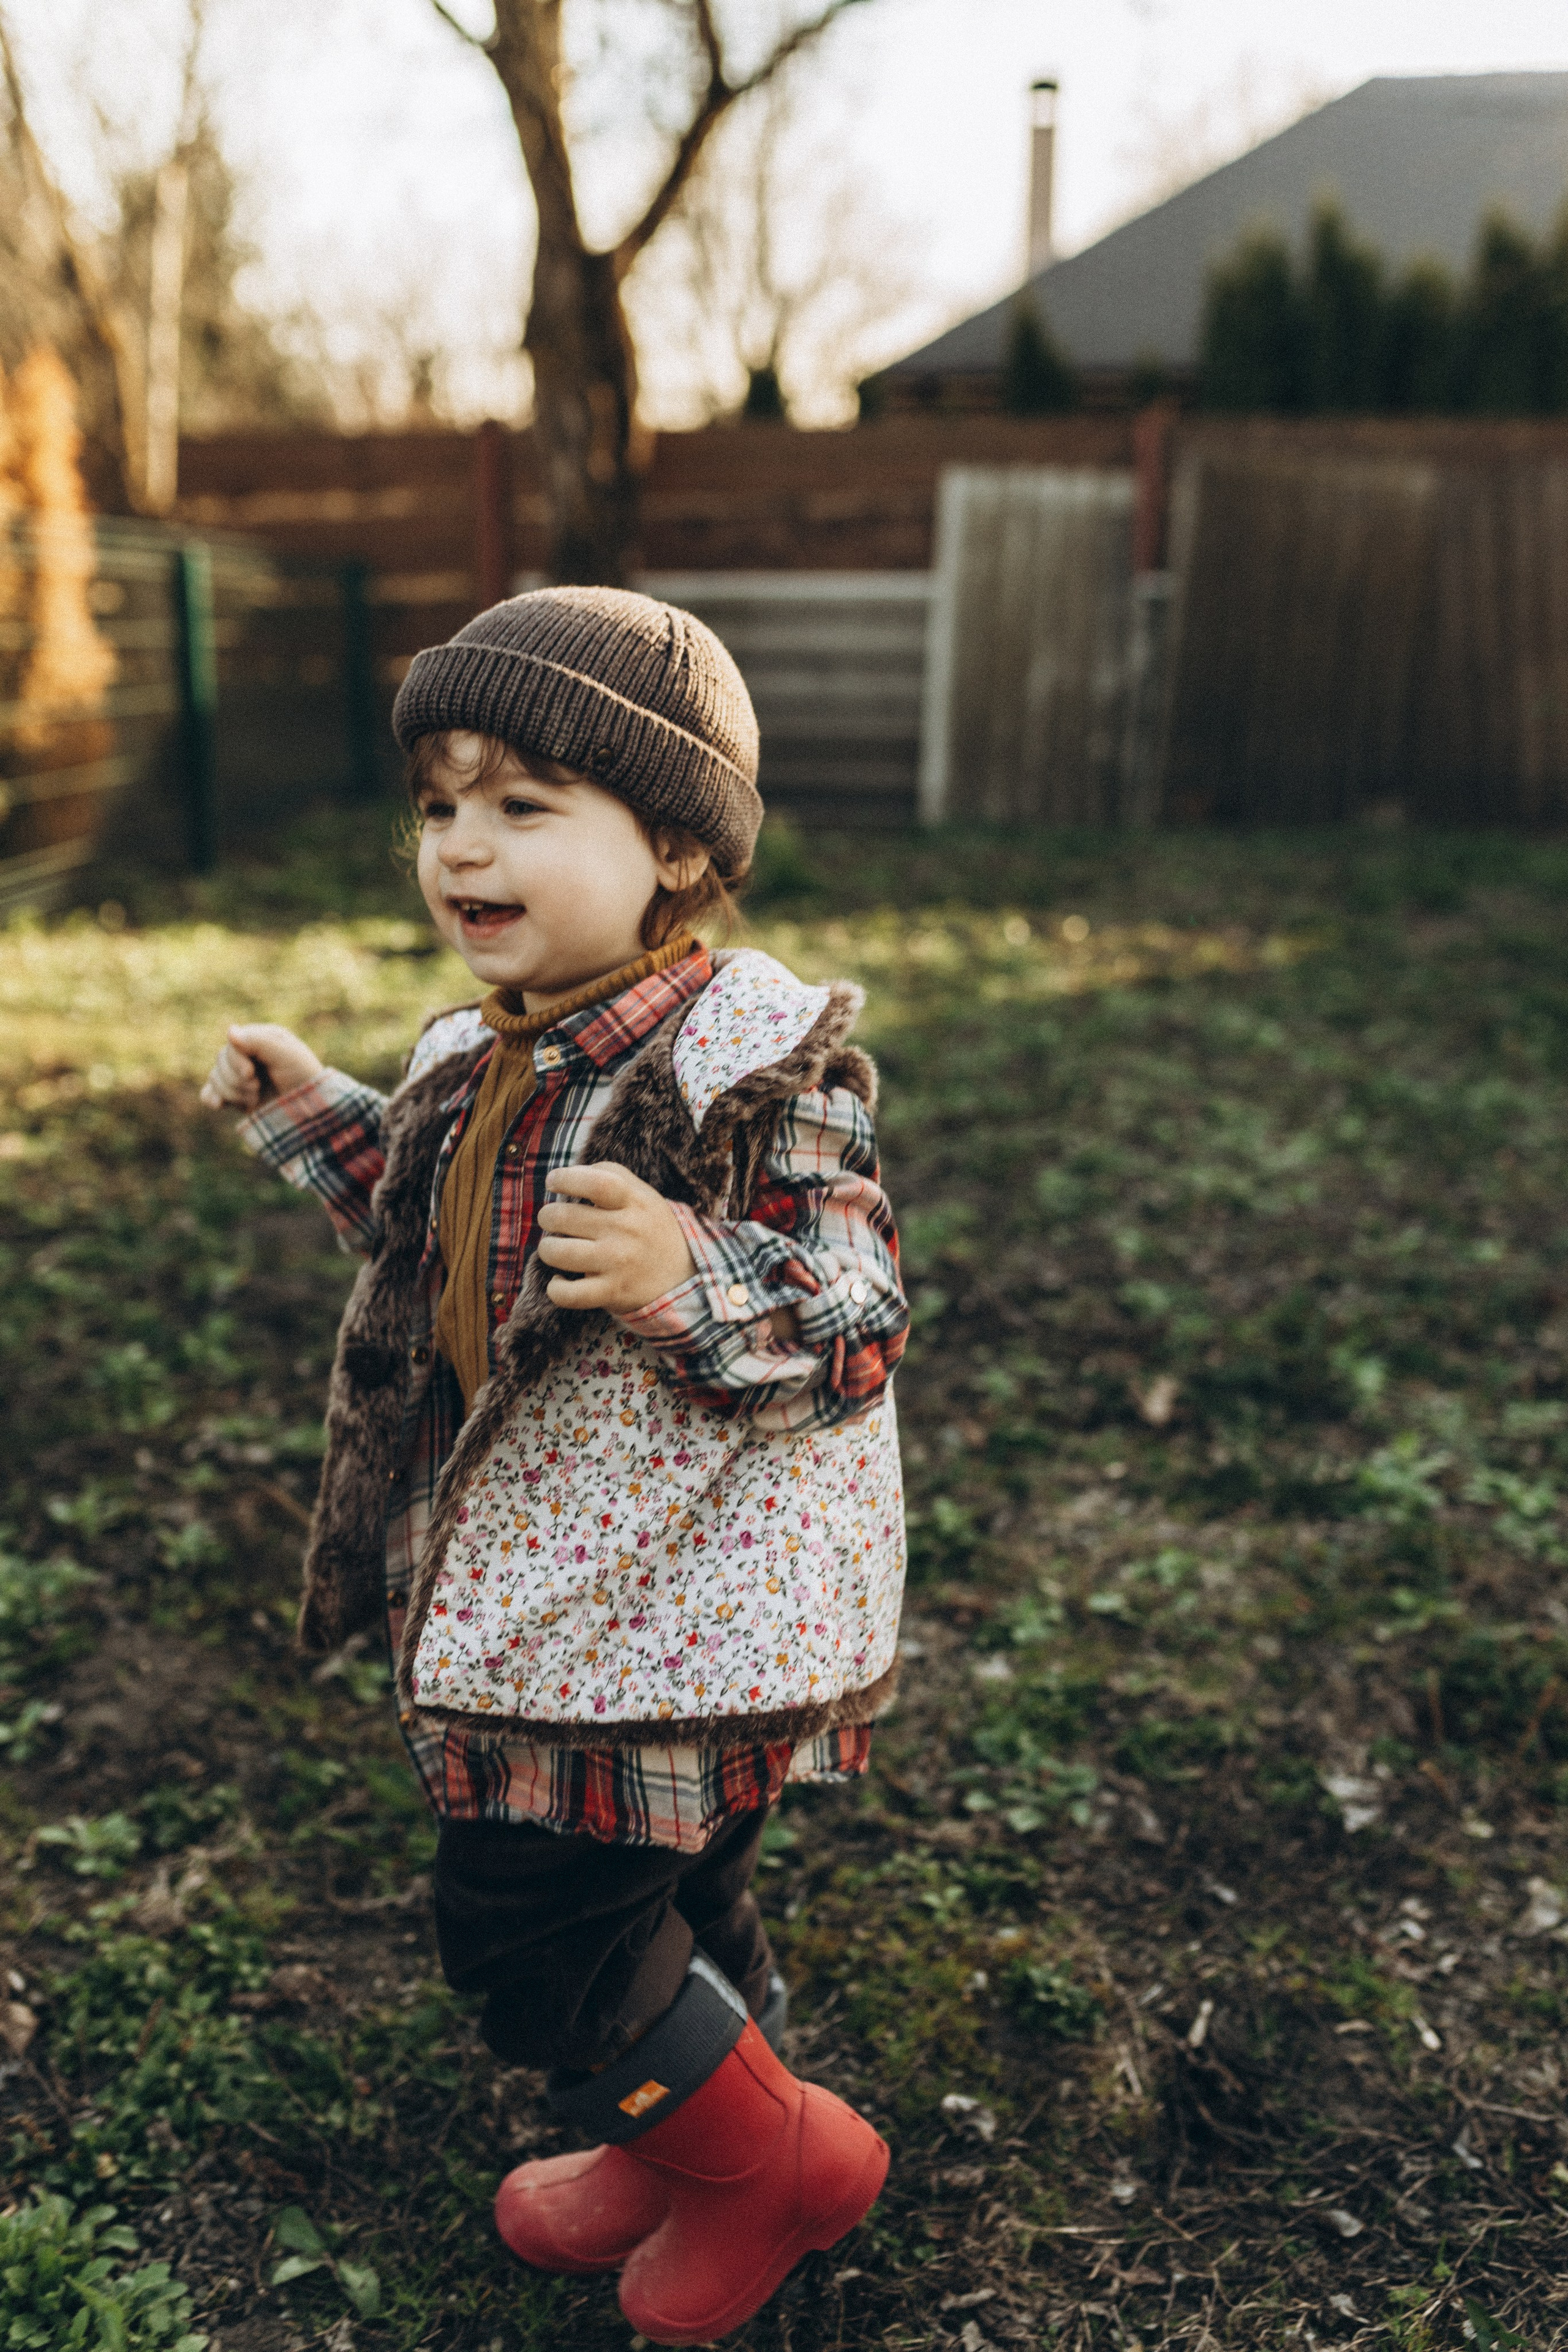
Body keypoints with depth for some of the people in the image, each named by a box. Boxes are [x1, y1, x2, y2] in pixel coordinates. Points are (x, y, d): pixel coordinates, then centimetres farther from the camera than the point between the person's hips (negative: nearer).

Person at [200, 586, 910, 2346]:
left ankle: (787, 2158, 29)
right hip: (551, 1587, 8)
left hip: (677, 1608, -8)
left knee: (532, 1932, 3)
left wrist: (687, 1283, -41)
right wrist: (316, 1120, 13)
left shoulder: (760, 1063, -22)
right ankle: (678, 2147, 52)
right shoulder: (486, 1060, 3)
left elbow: (856, 1330, -23)